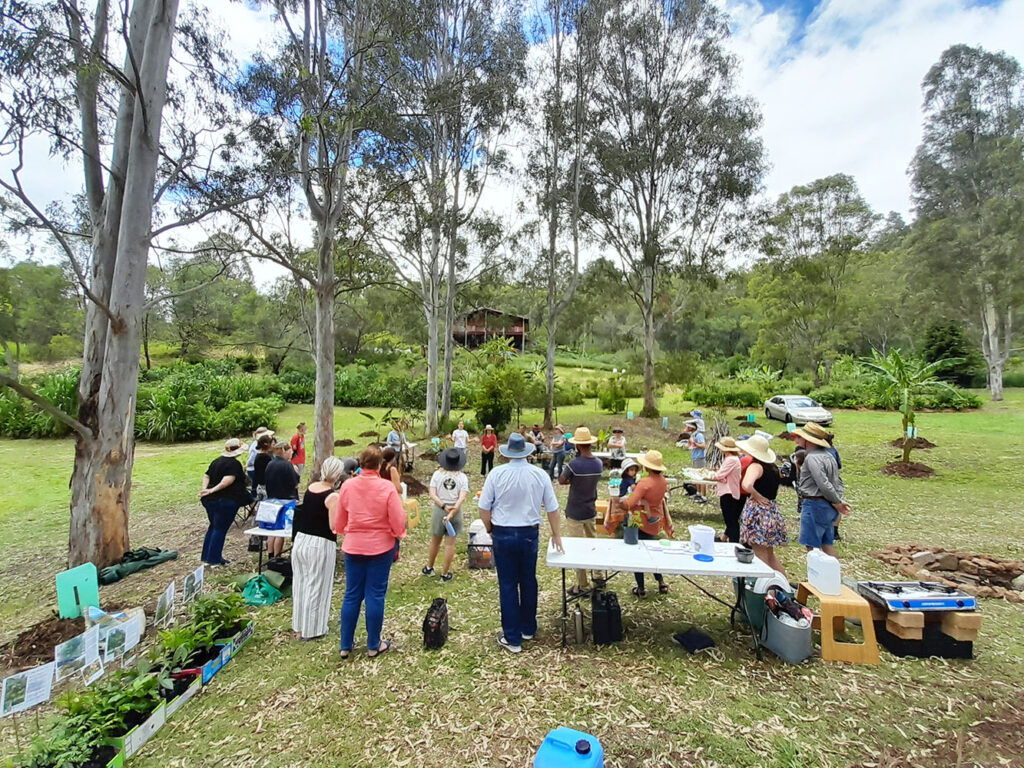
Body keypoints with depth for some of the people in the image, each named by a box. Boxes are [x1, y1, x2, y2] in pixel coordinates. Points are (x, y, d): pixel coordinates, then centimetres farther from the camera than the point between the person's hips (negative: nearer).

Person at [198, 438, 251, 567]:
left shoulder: (217, 461, 12)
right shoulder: (235, 464, -15)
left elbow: (206, 476, 12)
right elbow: (228, 480, -27)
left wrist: (205, 489, -1)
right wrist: (212, 490, -24)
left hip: (210, 499, 8)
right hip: (226, 501, -8)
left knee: (213, 527, 20)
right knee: (220, 529, 2)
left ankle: (206, 557, 27)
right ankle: (215, 559, 8)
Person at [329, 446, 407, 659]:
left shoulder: (347, 486, -6)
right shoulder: (387, 488, -16)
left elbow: (338, 523, 4)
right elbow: (398, 523, -13)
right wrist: (397, 538, 7)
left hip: (353, 547, 3)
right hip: (381, 547, -3)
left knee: (352, 595, 15)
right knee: (375, 595, 8)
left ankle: (345, 645, 26)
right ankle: (373, 646, 21)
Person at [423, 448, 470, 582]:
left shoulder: (437, 474, -5)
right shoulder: (462, 477, -7)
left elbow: (432, 495, -11)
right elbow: (462, 498, -16)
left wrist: (444, 506, -14)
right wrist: (452, 512, -19)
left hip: (439, 510, 1)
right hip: (456, 511, -1)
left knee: (435, 541, 19)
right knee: (450, 544, 9)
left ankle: (429, 568, 38)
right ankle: (445, 574, 18)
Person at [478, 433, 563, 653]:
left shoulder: (497, 473, -11)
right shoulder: (540, 474, -7)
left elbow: (484, 508, -8)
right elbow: (552, 508, 1)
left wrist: (490, 529, 10)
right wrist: (556, 535, 15)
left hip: (503, 534, -2)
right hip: (530, 534, 2)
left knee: (508, 585, 9)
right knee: (528, 582, 19)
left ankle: (512, 639, 18)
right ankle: (528, 629, 36)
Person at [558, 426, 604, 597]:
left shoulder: (574, 464, -24)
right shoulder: (599, 463, -4)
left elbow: (561, 481, -11)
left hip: (575, 513, -6)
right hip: (591, 511, 6)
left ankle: (582, 586, 14)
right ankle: (598, 576, 35)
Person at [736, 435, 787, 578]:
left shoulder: (756, 466, -16)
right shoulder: (773, 467, 8)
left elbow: (746, 486, -34)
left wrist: (757, 496, -17)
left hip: (757, 509, -8)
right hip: (773, 510, 8)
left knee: (761, 555, 1)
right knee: (770, 554, 21)